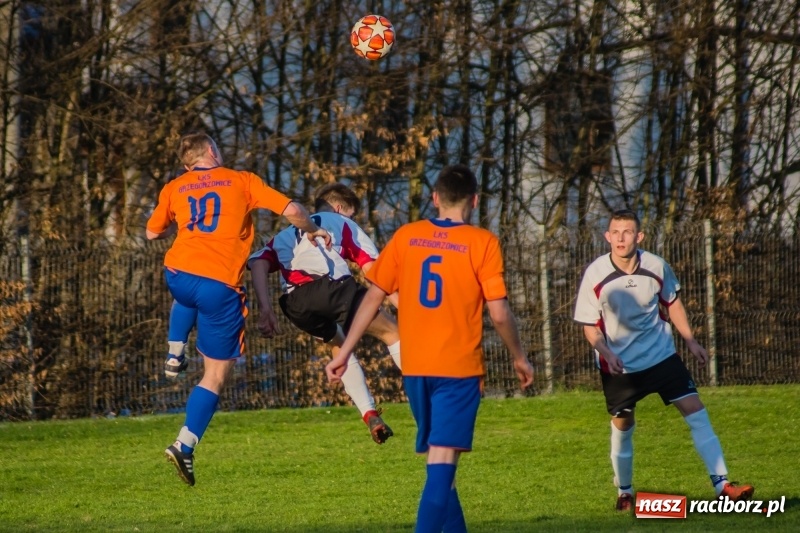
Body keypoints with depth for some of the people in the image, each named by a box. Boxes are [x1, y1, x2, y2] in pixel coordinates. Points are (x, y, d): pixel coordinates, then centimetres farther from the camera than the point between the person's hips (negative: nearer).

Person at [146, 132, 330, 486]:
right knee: (216, 374, 7)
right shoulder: (242, 181, 7)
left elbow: (152, 233, 27)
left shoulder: (174, 188, 15)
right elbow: (291, 210, 1)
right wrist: (313, 232, 19)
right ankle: (185, 446, -4)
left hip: (178, 274, 3)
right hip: (221, 285, -3)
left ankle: (175, 354, 26)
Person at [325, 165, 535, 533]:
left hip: (414, 367, 4)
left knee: (439, 460, 18)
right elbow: (499, 313, -8)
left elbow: (373, 298, 5)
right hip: (459, 367, -4)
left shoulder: (406, 237, 4)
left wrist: (344, 352, 10)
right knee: (443, 460, -10)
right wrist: (519, 358, 7)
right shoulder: (482, 243, -6)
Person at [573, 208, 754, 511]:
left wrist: (690, 341, 11)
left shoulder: (657, 267, -9)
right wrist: (606, 352, -26)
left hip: (661, 355, 2)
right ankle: (624, 492, 31)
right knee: (622, 428, 8)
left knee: (696, 412, -9)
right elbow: (589, 325, -8)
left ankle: (722, 485, -10)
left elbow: (672, 302, 11)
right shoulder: (595, 275, -17)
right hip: (619, 365, -2)